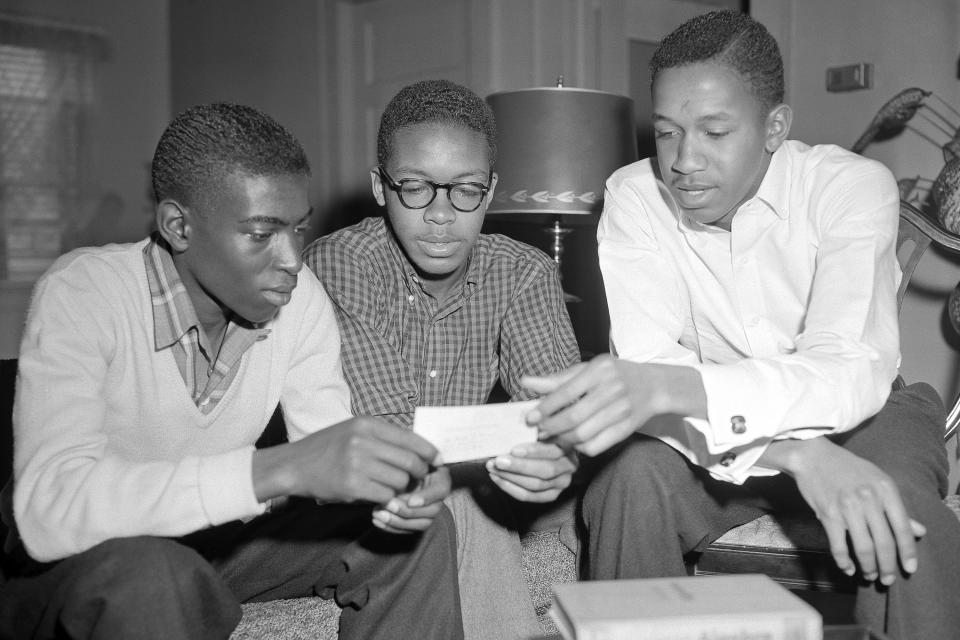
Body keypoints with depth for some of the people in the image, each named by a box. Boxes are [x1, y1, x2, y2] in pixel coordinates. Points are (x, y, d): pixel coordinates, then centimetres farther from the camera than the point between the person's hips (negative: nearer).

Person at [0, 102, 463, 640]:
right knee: (151, 575, -38)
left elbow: (330, 457, -8)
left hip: (219, 539, 5)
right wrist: (278, 468, -48)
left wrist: (391, 480, -33)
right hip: (78, 565, -4)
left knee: (419, 527, -10)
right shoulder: (81, 297, -26)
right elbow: (50, 509, -39)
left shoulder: (298, 295, -11)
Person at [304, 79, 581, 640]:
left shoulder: (525, 273, -4)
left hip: (466, 501, 2)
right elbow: (386, 431, -22)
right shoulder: (336, 266, -15)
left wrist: (558, 456, -43)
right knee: (460, 513, -29)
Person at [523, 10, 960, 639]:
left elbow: (851, 371, -33)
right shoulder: (633, 197, -13)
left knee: (907, 518, -32)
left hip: (858, 414, -1)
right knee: (631, 480, -28)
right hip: (716, 436, 1)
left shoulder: (853, 185, -19)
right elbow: (646, 363, -25)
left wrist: (668, 387, -52)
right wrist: (794, 451, -42)